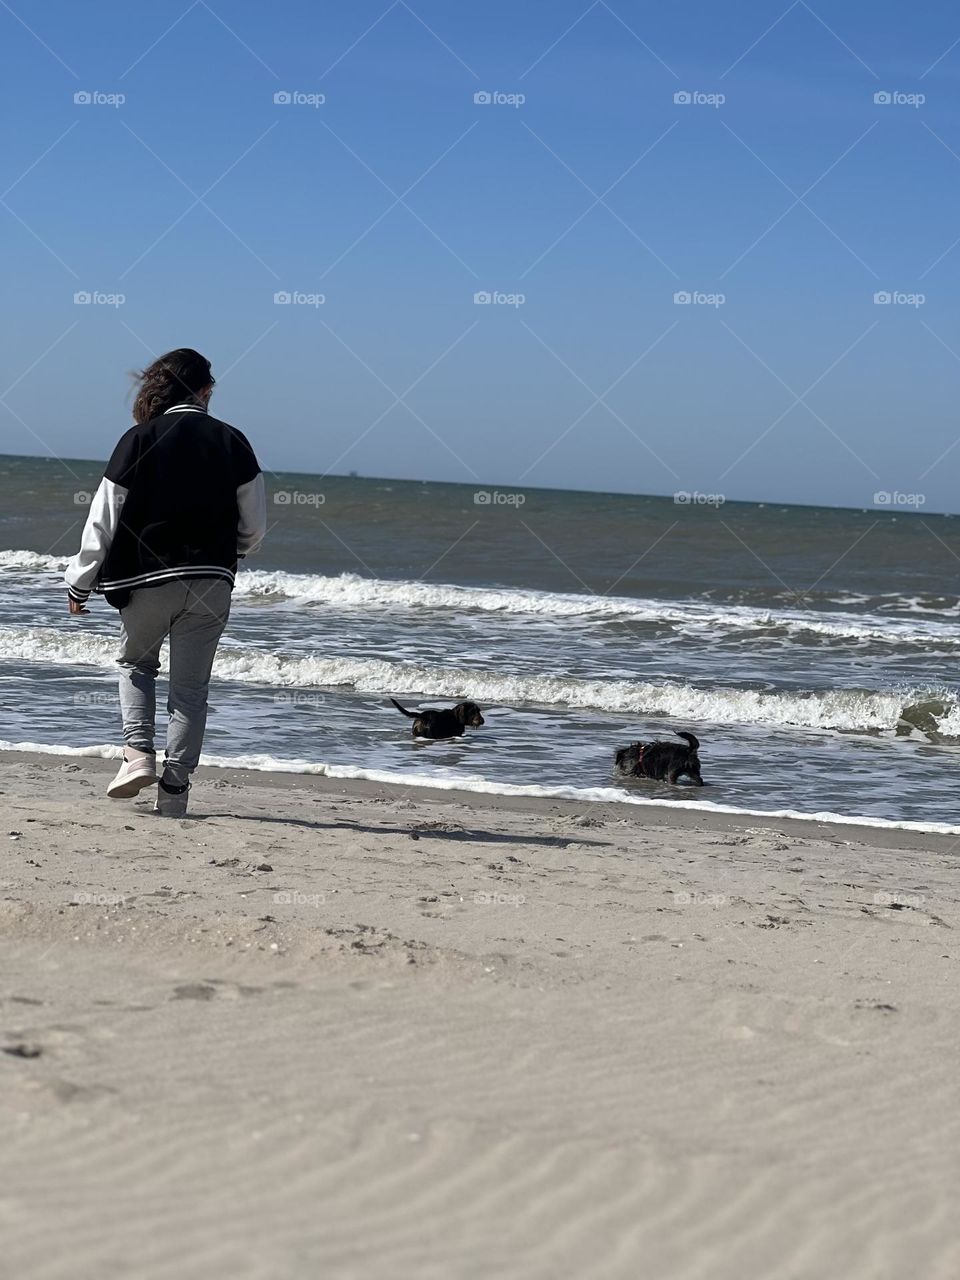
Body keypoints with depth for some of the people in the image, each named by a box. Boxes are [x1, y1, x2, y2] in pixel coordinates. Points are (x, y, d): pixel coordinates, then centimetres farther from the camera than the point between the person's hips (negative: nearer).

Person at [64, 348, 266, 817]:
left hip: (149, 579, -1)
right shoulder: (232, 442, 1)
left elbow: (103, 520, -2)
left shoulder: (140, 440, -4)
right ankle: (174, 788, 4)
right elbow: (254, 527, 4)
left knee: (135, 663, 22)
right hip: (212, 582, 1)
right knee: (191, 686, 8)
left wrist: (80, 583, 8)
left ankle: (138, 754, 2)